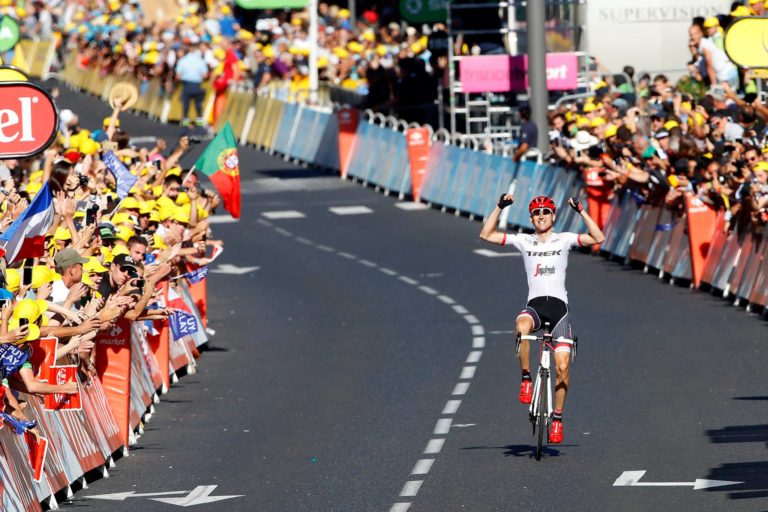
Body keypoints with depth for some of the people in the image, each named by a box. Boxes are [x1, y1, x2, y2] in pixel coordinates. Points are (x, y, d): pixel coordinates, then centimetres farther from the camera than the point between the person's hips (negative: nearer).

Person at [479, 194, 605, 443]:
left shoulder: (564, 240, 9)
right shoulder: (523, 241, 11)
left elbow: (598, 238, -2)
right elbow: (486, 235, 6)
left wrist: (581, 211, -7)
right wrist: (500, 207, -1)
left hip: (558, 305, 0)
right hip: (534, 305, 0)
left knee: (562, 365, -8)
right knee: (521, 326, -38)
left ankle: (557, 418, 6)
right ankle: (526, 379, -21)